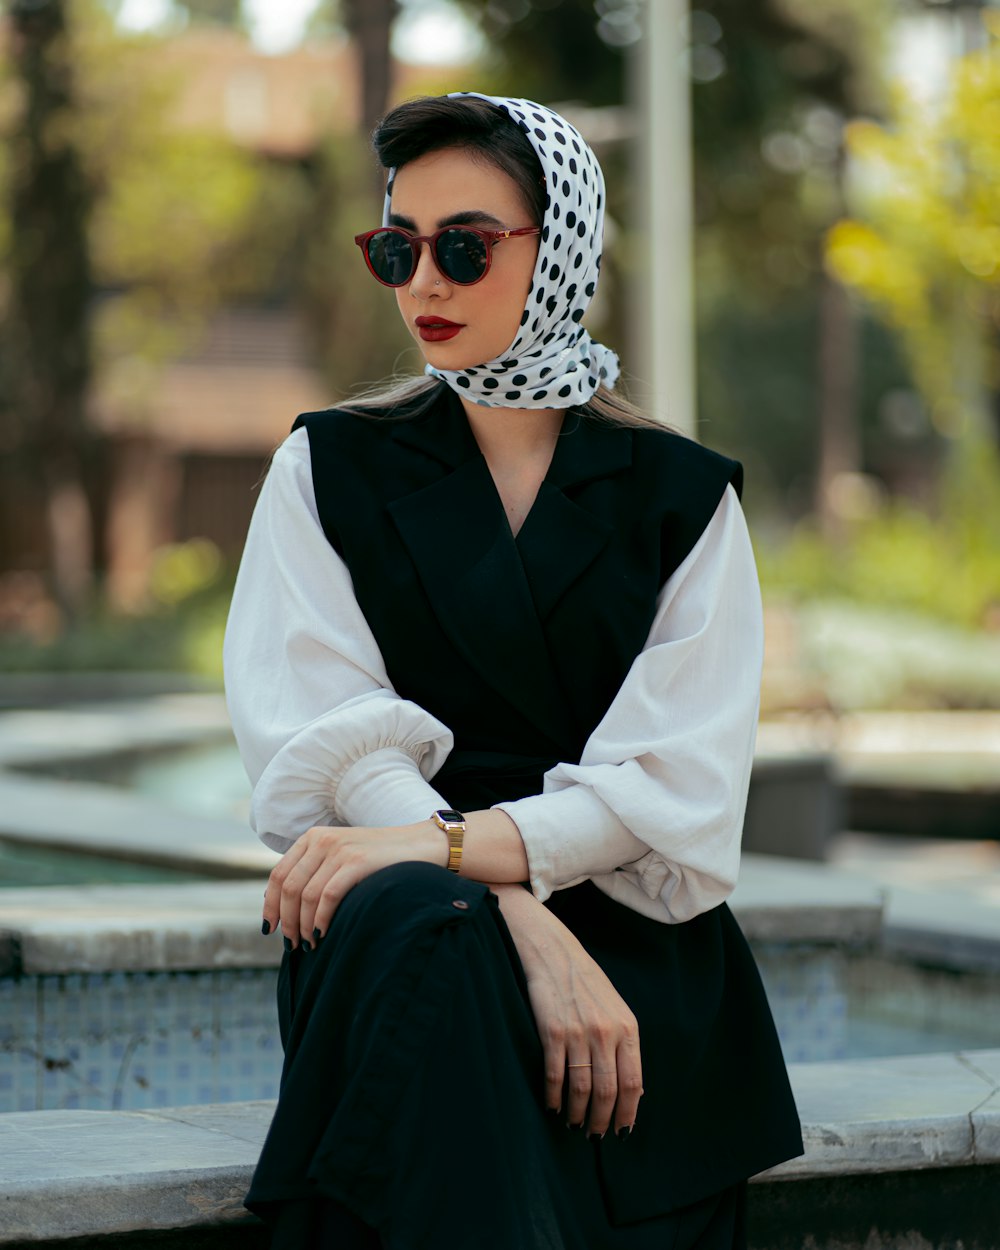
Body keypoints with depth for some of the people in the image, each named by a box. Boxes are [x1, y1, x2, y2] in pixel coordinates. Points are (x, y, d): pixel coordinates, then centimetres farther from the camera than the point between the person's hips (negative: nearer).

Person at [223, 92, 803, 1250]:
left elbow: (679, 779, -2)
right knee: (421, 935, -37)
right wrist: (529, 929, -19)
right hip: (411, 926, 0)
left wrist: (440, 845, -20)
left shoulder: (681, 497, 11)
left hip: (633, 938, 0)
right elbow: (339, 744, -2)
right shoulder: (330, 468, 11)